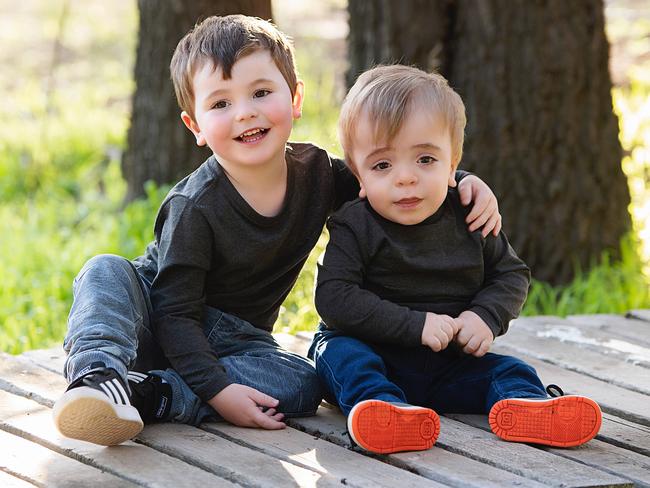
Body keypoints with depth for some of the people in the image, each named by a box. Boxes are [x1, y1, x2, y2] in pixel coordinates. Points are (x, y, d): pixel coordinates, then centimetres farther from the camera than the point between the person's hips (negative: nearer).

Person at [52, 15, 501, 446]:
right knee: (107, 271, -30)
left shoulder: (316, 172, -8)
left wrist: (464, 182, -9)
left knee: (301, 385, -27)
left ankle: (147, 393, -35)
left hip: (234, 341, 4)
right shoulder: (194, 208, -23)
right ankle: (98, 378, -53)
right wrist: (217, 389, -37)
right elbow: (176, 312, -24)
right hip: (156, 328, -3)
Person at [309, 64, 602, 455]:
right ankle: (381, 404, -55)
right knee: (339, 352, -30)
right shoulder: (355, 227, -12)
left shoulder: (468, 219, -1)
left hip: (449, 363, 3)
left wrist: (486, 316, -13)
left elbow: (512, 275, 10)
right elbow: (334, 298, -21)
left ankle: (521, 407, -44)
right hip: (373, 351, -3)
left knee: (509, 370, -14)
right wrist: (414, 325, -27)